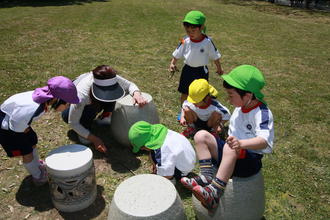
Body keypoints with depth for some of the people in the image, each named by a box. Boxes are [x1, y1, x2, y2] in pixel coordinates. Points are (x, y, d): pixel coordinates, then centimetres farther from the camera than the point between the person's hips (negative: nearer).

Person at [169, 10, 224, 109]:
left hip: (201, 71, -2)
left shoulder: (207, 42, -18)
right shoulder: (185, 41, -13)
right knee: (184, 93, 14)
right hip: (188, 70, 2)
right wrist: (172, 63, -12)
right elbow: (177, 54, 1)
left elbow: (215, 56, -4)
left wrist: (219, 68, 6)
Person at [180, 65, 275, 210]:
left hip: (250, 161, -8)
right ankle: (206, 177, -17)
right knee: (201, 136, -6)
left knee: (230, 148, -40)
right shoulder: (240, 107, 5)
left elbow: (264, 141, -36)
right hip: (232, 154, 8)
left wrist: (241, 143, -53)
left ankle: (215, 192, -38)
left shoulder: (261, 113, -19)